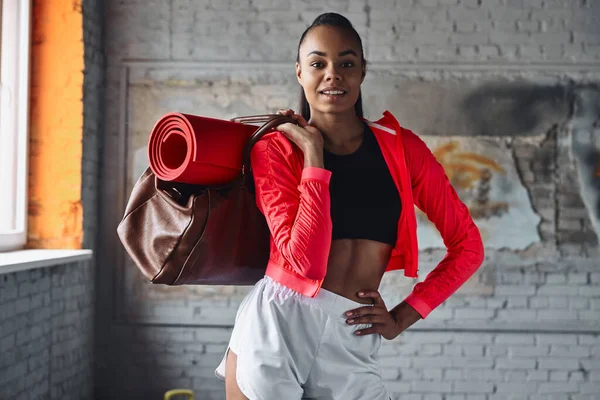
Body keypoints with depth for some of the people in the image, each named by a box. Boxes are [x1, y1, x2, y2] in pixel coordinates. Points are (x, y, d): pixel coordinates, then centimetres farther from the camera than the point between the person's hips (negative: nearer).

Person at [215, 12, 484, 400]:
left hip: (353, 341, 2)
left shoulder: (402, 148, 3)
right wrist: (313, 155, -13)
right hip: (276, 325, -1)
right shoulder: (275, 149, -3)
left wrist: (403, 316, 2)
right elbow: (307, 260, -16)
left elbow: (468, 245, 7)